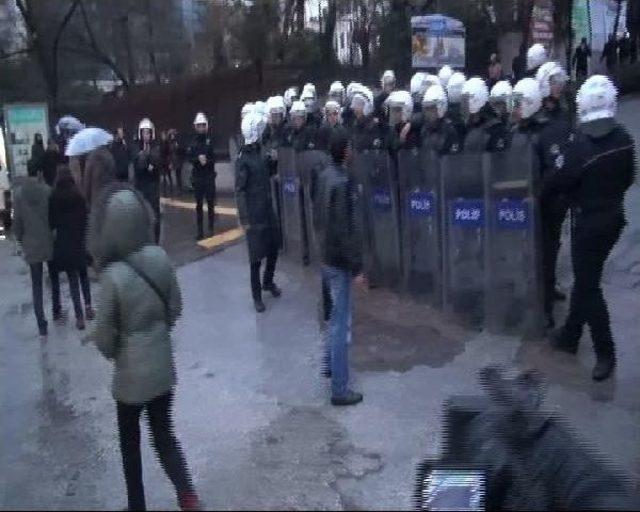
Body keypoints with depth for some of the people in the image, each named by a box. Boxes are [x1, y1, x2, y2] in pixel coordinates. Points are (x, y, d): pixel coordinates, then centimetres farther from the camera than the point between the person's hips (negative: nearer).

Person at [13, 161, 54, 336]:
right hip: (50, 243, -1)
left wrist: (21, 240, 12)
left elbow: (17, 222, -3)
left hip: (31, 246, 1)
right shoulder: (48, 191, -11)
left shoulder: (19, 193, -6)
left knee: (37, 285, 8)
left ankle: (42, 325, 6)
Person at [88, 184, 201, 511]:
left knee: (130, 442, 19)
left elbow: (103, 336, -14)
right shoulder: (160, 257, -10)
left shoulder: (113, 275, -24)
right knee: (165, 435, 20)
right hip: (163, 366, 4)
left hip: (132, 374, -4)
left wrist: (114, 353, 8)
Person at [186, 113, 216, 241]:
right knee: (199, 204, 6)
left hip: (209, 176, -2)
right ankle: (200, 231, 11)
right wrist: (198, 159, -19)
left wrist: (207, 161, -20)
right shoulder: (193, 141, 4)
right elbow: (189, 157, -2)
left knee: (211, 204, 0)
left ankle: (211, 229, 8)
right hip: (197, 176, 2)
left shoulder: (211, 140, 0)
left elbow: (215, 156, -4)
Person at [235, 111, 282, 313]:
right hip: (254, 215, -7)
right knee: (256, 256, 2)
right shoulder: (243, 159, -14)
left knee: (274, 249, 15)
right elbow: (239, 191, -14)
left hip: (268, 210, 7)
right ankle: (257, 296, 16)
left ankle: (268, 282, 39)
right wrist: (244, 219, -16)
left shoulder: (259, 151, 6)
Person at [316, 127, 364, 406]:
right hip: (339, 261, -9)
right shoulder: (341, 182, -22)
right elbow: (346, 229, -24)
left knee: (338, 313, 25)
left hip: (327, 255, 9)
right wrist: (357, 267, -18)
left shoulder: (326, 176, 5)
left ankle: (331, 363, 41)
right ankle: (339, 389, 6)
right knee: (342, 323, -2)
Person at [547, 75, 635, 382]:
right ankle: (570, 335, 32)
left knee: (588, 287, 4)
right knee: (584, 278, 18)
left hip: (588, 222, -7)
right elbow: (628, 177, 9)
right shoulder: (624, 140, -3)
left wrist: (544, 184, 7)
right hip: (614, 218, 7)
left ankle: (605, 353, 10)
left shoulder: (579, 146, -24)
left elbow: (556, 182, -14)